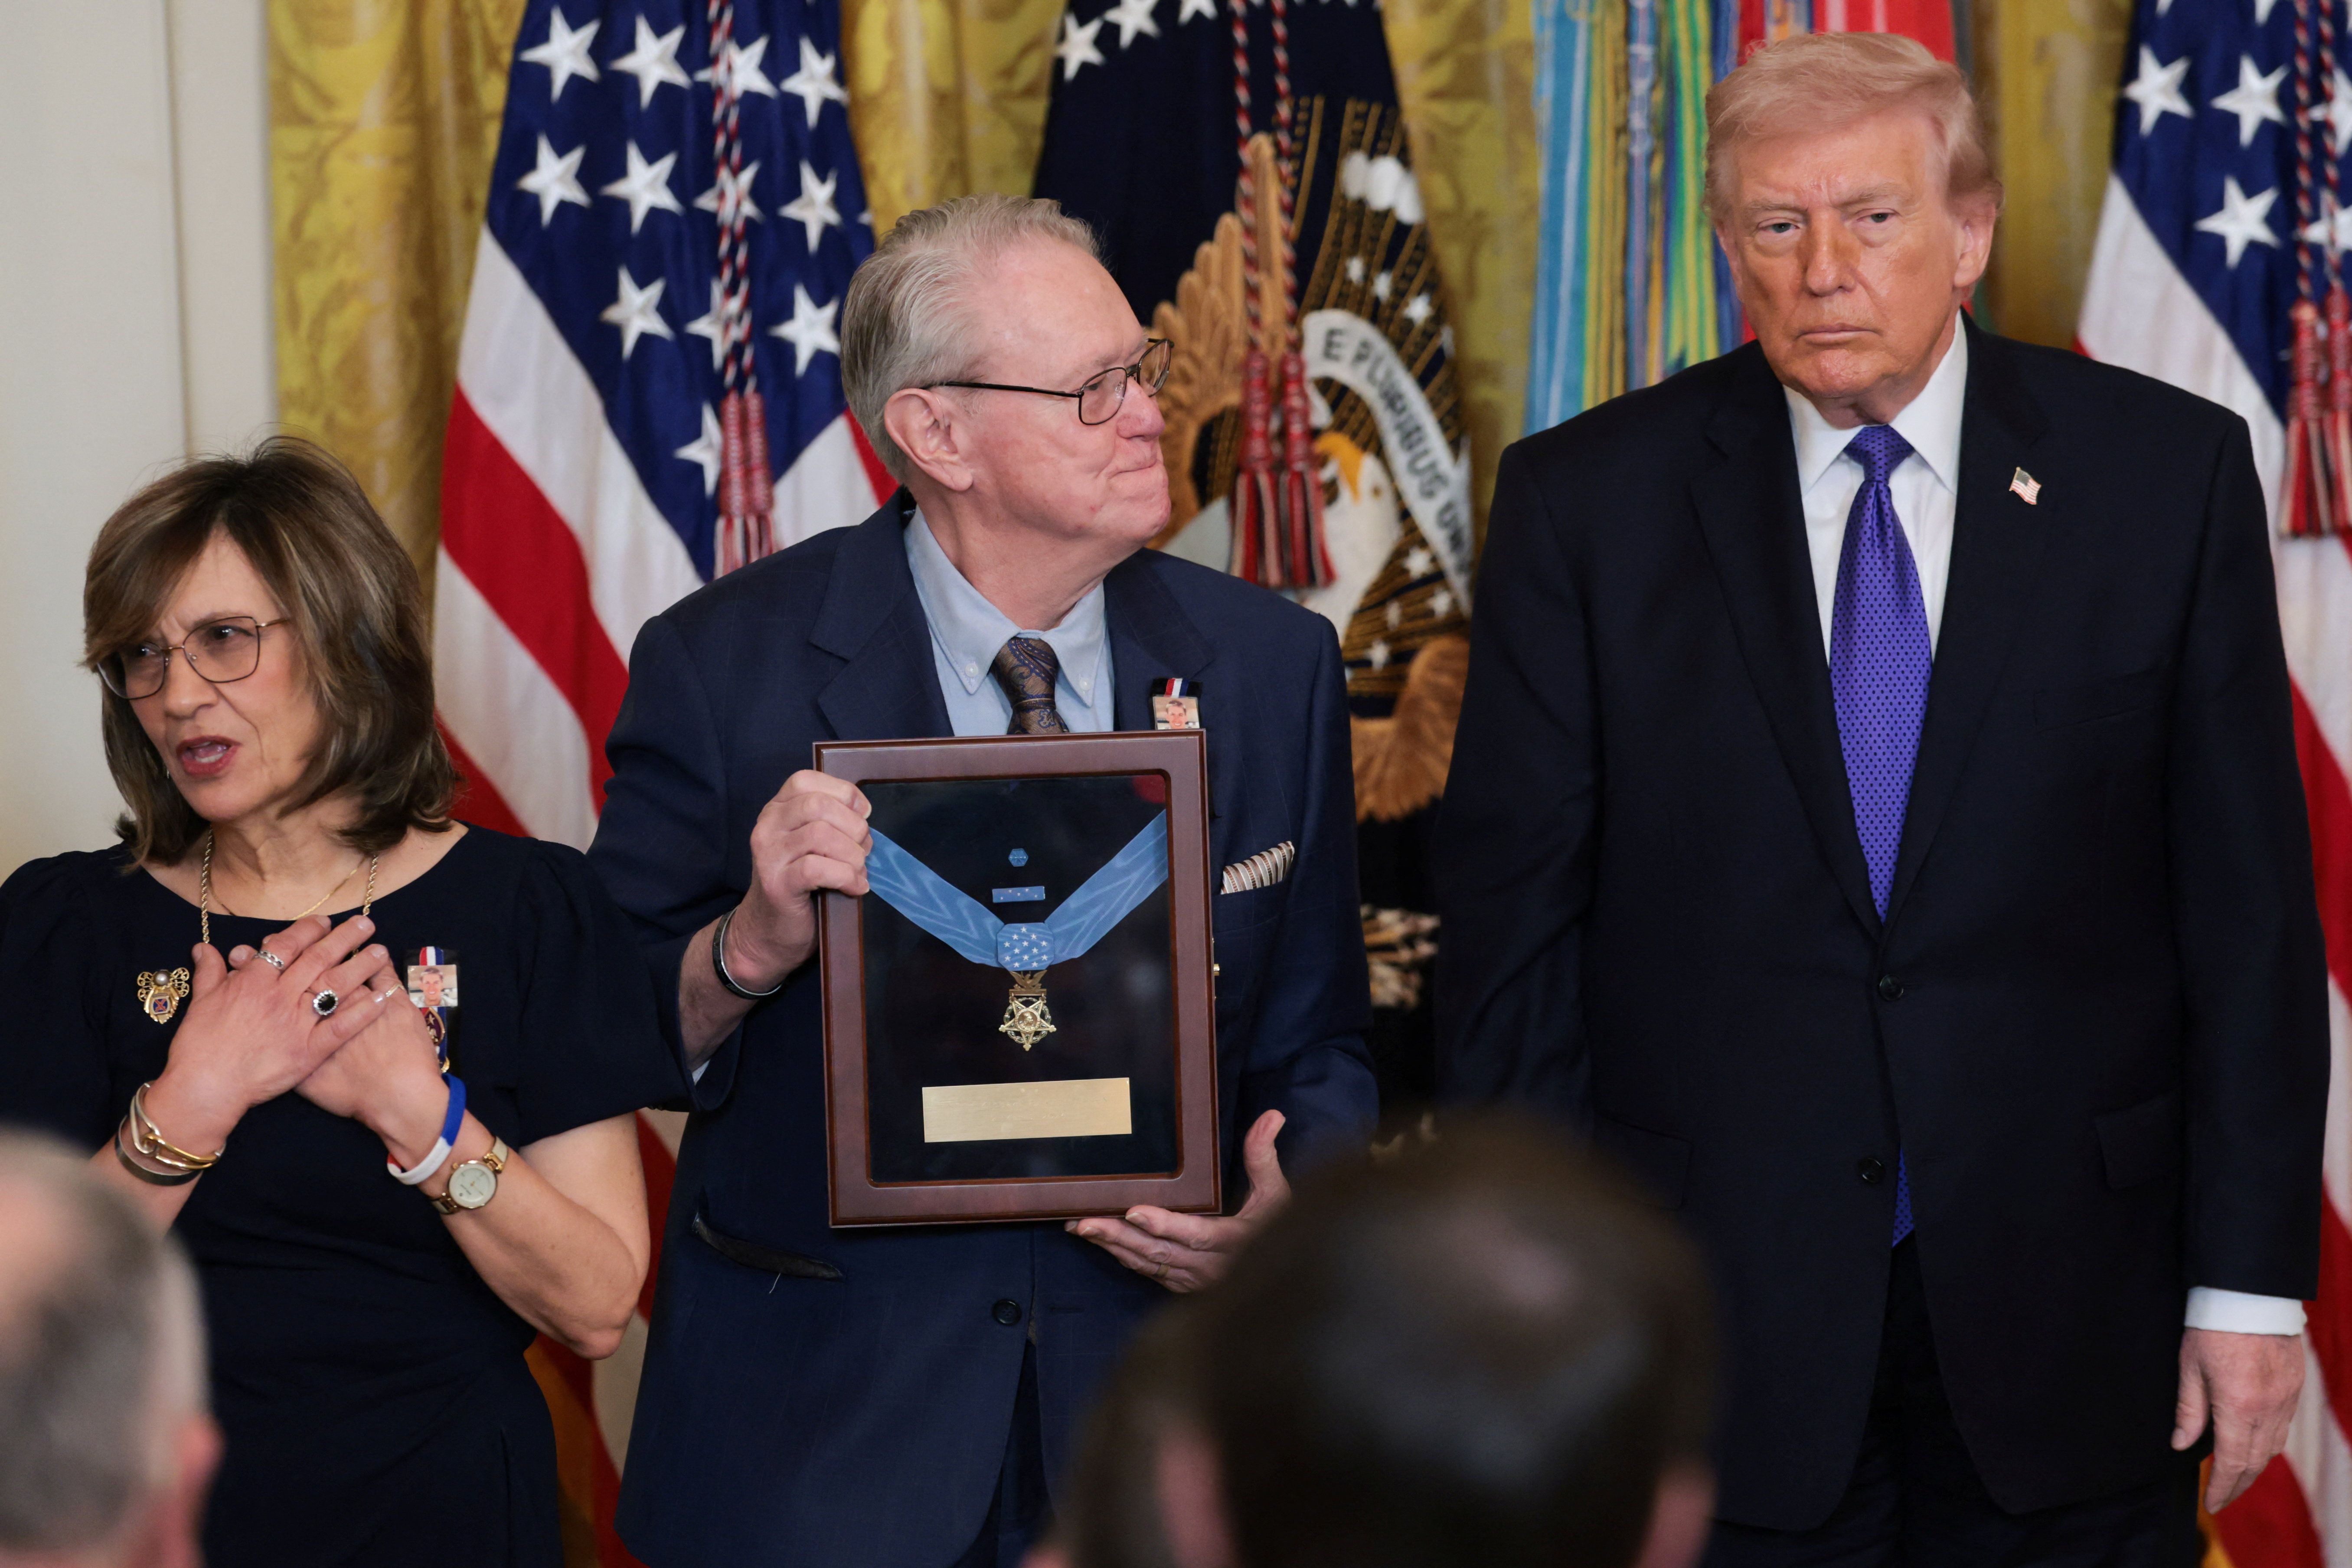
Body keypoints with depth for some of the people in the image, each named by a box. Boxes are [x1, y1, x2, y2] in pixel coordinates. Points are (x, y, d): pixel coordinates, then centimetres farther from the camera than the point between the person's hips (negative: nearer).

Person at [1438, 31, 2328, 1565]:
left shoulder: (2167, 474, 0)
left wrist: (2252, 1278, -3)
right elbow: (1515, 917, 0)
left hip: (2065, 1314, 1)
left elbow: (2250, 905, 0)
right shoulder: (1588, 503, -1)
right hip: (1718, 1323, 0)